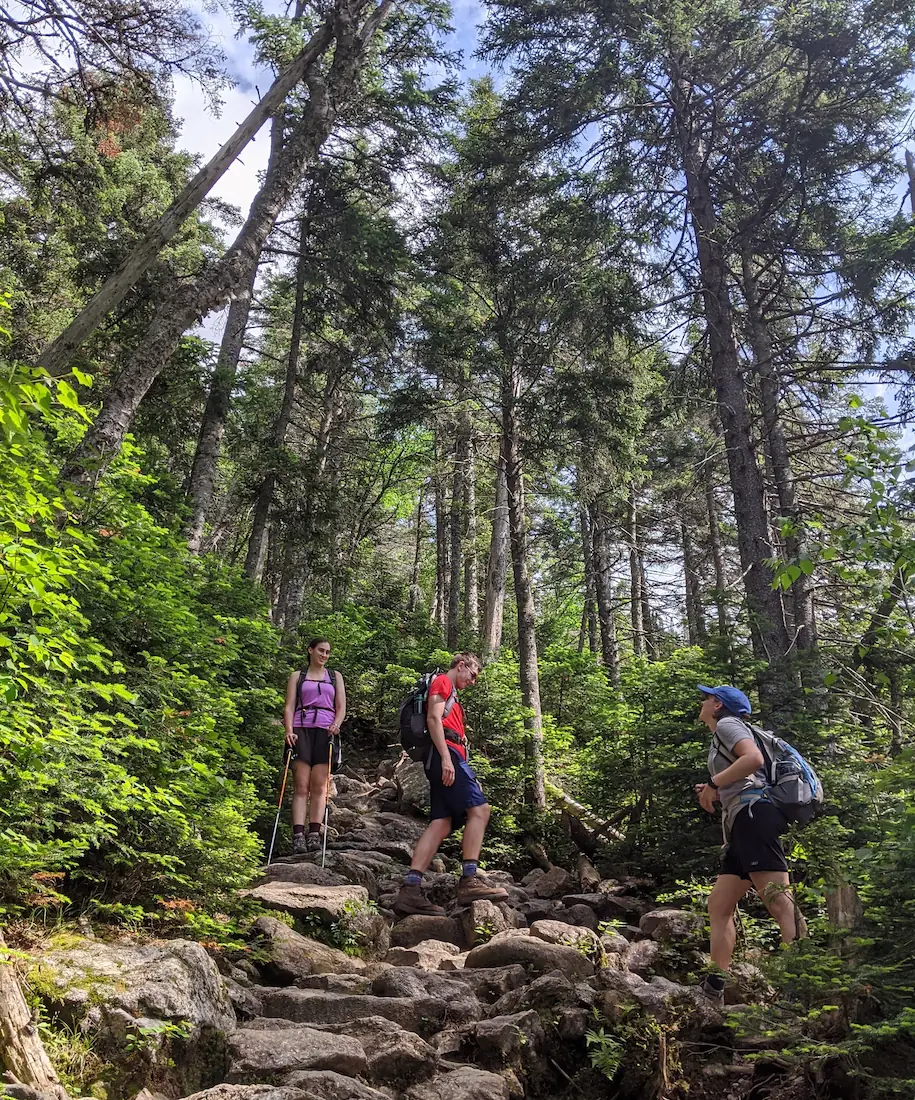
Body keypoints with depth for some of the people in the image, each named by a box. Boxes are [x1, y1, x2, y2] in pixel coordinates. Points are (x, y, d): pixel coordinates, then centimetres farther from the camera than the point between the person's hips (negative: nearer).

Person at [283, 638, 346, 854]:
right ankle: (298, 836, -16)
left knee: (319, 786, -6)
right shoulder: (297, 676, 16)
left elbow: (341, 707, 13)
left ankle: (314, 834, -9)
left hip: (325, 731, 1)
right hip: (301, 730, -1)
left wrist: (336, 725, -8)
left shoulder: (335, 677, 20)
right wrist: (289, 730, -9)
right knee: (301, 786, -10)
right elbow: (289, 707, 7)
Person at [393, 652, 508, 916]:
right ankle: (469, 880, -22)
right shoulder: (442, 681, 5)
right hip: (447, 753, -9)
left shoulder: (450, 693, 33)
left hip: (447, 758, 9)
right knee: (479, 808, -15)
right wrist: (446, 757, -21)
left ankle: (410, 890, -14)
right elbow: (433, 718, -10)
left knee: (441, 824, -4)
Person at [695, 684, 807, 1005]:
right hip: (742, 827, 10)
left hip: (753, 816, -10)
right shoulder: (721, 738, 30)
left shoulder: (727, 724, 4)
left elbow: (754, 758, -17)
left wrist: (713, 783, -11)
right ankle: (715, 987, 6)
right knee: (718, 907, 7)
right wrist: (714, 794, 19)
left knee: (778, 900, -19)